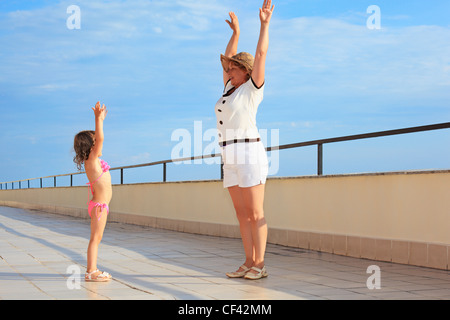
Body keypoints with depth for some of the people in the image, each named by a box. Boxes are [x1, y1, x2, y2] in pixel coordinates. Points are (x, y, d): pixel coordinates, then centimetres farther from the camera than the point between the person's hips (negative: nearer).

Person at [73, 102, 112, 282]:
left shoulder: (93, 160, 11)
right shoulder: (91, 161, -13)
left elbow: (98, 138, 24)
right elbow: (100, 139, -24)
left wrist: (101, 119, 24)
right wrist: (98, 118, -22)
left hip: (100, 205, 9)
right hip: (99, 205, -9)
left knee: (97, 238, 12)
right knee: (95, 238, -7)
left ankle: (92, 270, 18)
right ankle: (90, 272, -5)